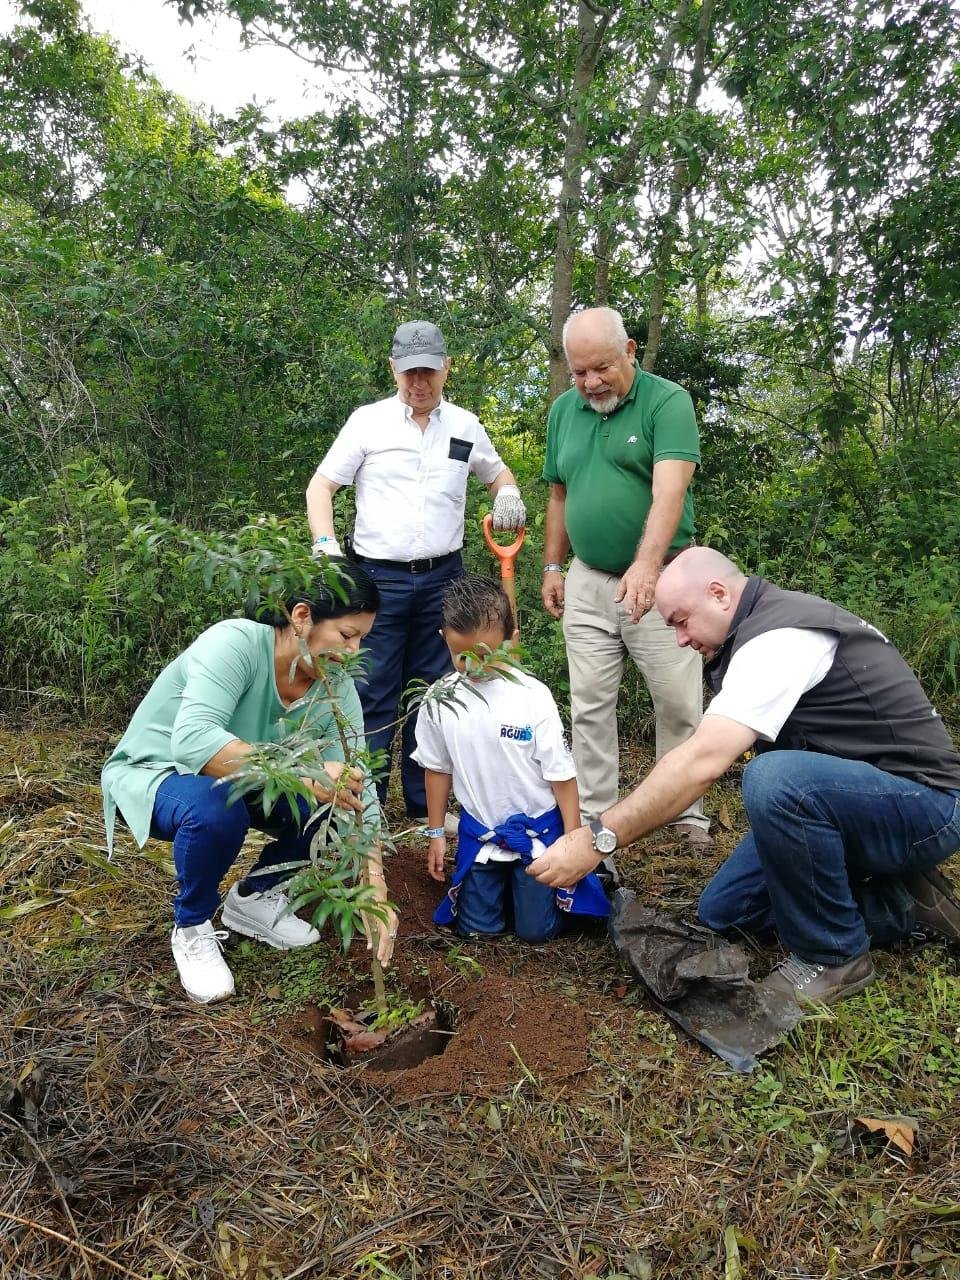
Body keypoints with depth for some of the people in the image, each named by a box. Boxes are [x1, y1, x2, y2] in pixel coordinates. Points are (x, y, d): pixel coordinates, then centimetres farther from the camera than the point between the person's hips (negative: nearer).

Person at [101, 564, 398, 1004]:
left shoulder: (337, 689, -15)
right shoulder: (236, 642, -31)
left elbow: (359, 790, -17)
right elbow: (192, 740, -46)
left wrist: (376, 894, -26)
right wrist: (301, 775, -54)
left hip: (246, 783, 5)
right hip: (154, 772, -5)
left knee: (333, 803, -18)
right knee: (215, 810, -38)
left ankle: (256, 894, 7)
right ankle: (192, 928, -7)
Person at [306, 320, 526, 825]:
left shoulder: (465, 426, 9)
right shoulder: (368, 421, 1)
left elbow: (497, 472, 25)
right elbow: (321, 485, 1)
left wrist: (508, 492, 2)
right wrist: (325, 545, -14)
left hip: (442, 578, 3)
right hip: (378, 578, -3)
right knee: (373, 697, -2)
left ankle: (426, 807, 21)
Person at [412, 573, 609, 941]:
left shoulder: (533, 697, -19)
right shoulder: (439, 701, -10)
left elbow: (560, 772, -11)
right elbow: (438, 769, 4)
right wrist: (436, 834, 9)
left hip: (538, 829, -2)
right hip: (478, 831, 3)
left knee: (536, 929, 1)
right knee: (475, 929, 5)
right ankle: (501, 880, 35)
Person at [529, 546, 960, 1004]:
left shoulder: (779, 636, -25)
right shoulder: (767, 620, 7)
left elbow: (701, 761, -34)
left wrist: (597, 840, -33)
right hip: (855, 799, 10)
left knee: (773, 779, -39)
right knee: (721, 911, 6)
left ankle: (832, 956, -14)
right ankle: (901, 904, 9)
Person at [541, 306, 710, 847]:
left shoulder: (668, 401, -10)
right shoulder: (564, 411, 7)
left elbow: (669, 491, -24)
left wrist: (646, 565, -37)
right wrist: (553, 567, 14)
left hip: (659, 580, -4)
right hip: (588, 582, 5)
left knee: (680, 704, 3)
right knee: (590, 705, 8)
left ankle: (687, 813, 19)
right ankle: (593, 815, 19)